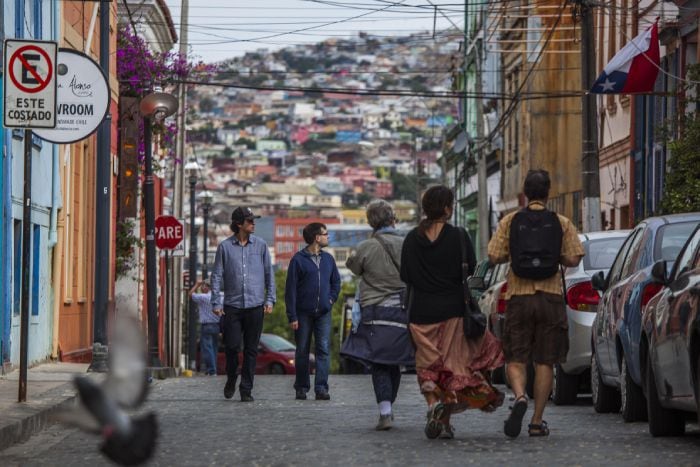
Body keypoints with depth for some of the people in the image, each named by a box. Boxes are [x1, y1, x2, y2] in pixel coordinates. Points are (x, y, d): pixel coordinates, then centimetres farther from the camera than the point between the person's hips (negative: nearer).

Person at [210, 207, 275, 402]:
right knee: (232, 346, -3)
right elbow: (217, 275, 4)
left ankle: (246, 389, 7)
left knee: (251, 349, 1)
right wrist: (216, 303, -2)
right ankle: (231, 380, 22)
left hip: (255, 305, 1)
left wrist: (270, 299, 3)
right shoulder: (224, 247, 2)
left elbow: (269, 274, 10)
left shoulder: (260, 245, 6)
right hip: (232, 305, -1)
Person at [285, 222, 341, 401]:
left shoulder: (328, 259, 9)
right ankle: (301, 387, 14)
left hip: (323, 313, 3)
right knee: (302, 351, 5)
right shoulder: (298, 259, -5)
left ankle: (321, 388, -8)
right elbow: (290, 289, -6)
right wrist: (292, 316, -10)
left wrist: (331, 298, 5)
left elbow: (336, 281, 23)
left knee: (324, 350, -6)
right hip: (303, 314, -3)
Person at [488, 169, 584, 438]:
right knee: (545, 362, 6)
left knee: (515, 358, 6)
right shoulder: (561, 223, 2)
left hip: (518, 297, 0)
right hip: (550, 297, 0)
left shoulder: (510, 222, 1)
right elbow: (573, 259, -4)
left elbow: (494, 256, -4)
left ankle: (520, 396, -23)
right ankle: (537, 421, 6)